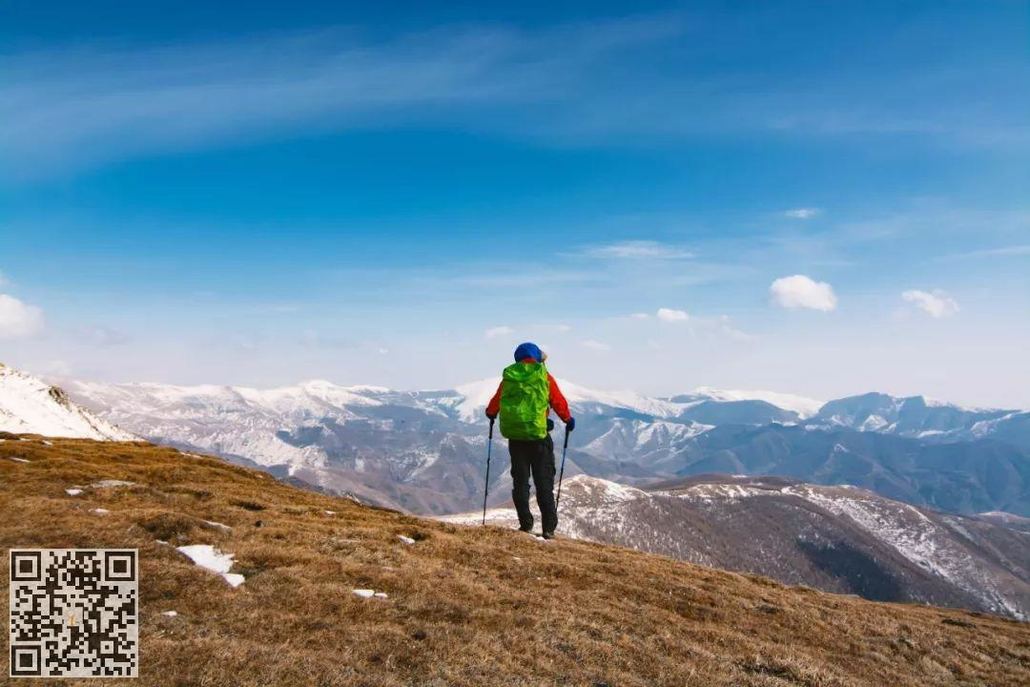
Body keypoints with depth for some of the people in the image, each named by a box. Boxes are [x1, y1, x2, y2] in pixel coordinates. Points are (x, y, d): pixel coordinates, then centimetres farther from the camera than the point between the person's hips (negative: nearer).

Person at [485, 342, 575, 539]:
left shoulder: (508, 378, 4)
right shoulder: (544, 377, -2)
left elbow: (495, 401, 14)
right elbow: (559, 402, 2)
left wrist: (491, 413, 37)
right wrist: (568, 420, 20)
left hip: (515, 436, 2)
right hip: (538, 436, -2)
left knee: (520, 481, 13)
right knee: (544, 483, 5)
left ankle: (526, 524, 12)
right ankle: (549, 527, 2)